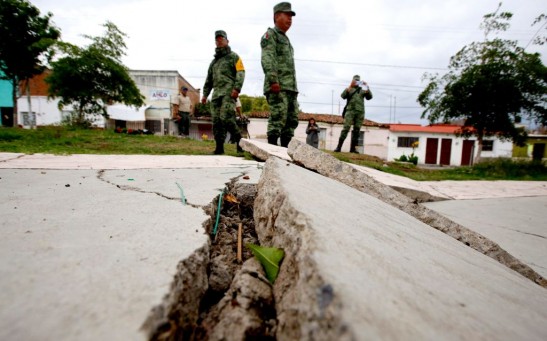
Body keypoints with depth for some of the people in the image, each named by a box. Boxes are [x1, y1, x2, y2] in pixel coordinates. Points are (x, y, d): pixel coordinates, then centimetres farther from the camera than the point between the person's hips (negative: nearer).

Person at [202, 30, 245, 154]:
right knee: (216, 121, -1)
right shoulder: (214, 61, 29)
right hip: (216, 94, 7)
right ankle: (219, 147, 1)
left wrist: (237, 88, -18)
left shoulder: (234, 56, 11)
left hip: (229, 92, -6)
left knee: (226, 118, -21)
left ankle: (240, 141, -10)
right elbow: (209, 79, 29)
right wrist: (205, 94, 18)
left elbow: (240, 73, -4)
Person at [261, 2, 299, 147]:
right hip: (277, 86, -9)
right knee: (278, 118, -15)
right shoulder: (270, 34, 4)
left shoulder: (286, 39, 31)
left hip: (290, 87, 9)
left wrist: (294, 87, 21)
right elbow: (267, 59, -12)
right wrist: (273, 80, -25)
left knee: (292, 120, 4)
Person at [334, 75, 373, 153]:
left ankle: (353, 148, 2)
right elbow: (343, 96, -3)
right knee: (346, 128, -15)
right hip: (350, 110, -3)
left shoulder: (362, 90, 22)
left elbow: (369, 97, 8)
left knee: (356, 130, 0)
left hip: (360, 112, 3)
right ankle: (339, 147, -19)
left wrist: (367, 87, -4)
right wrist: (350, 86, -10)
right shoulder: (349, 89, 16)